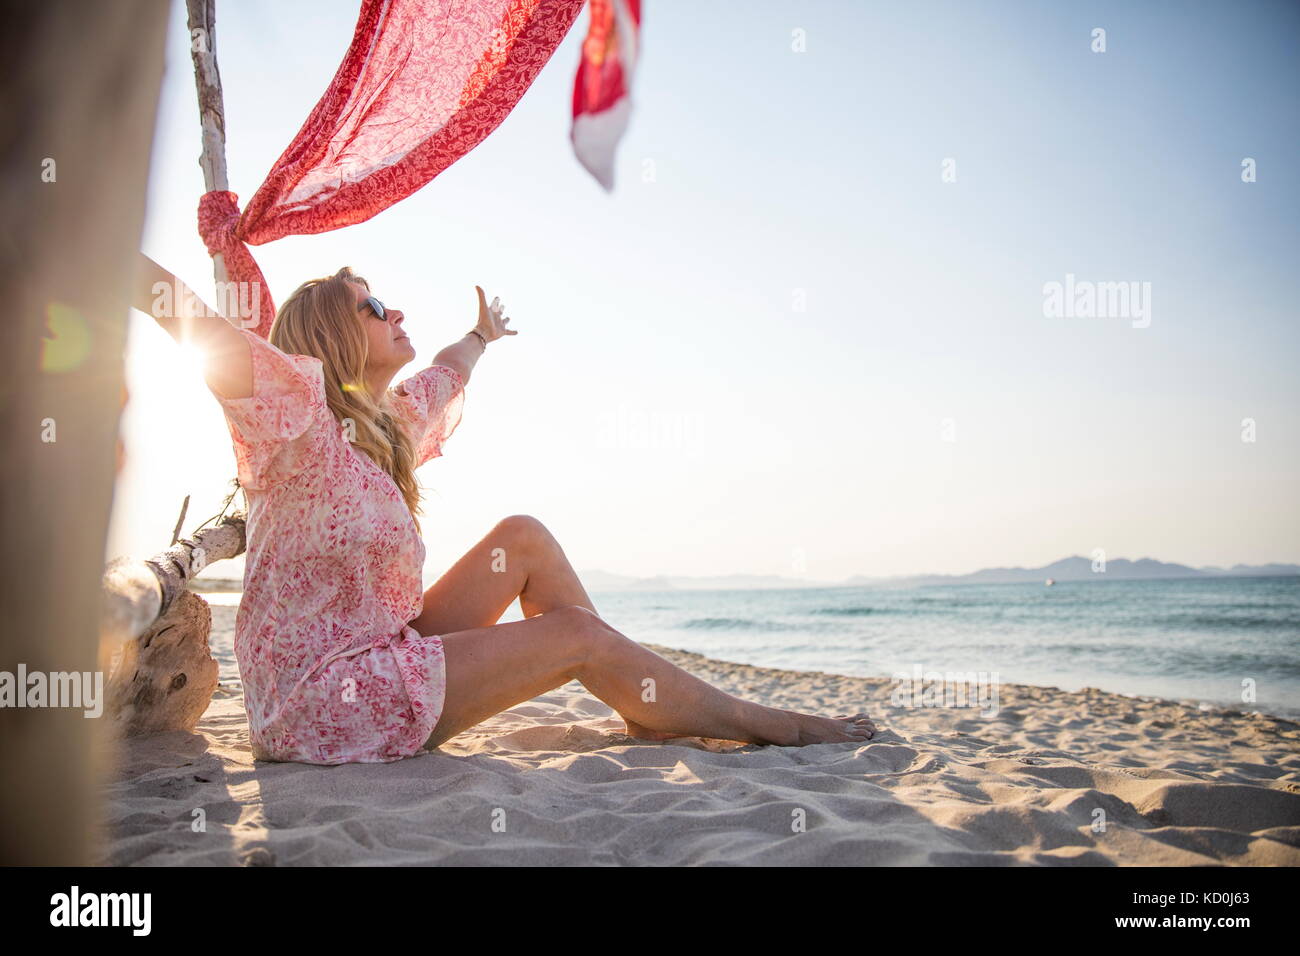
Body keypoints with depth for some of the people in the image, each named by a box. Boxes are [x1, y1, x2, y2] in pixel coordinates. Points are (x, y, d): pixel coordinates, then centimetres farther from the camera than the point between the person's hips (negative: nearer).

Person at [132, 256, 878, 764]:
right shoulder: (299, 411, -16)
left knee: (524, 538, 4)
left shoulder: (388, 422, 9)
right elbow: (186, 318, -31)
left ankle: (650, 713, 5)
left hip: (380, 658, 9)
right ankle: (763, 725, 4)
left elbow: (447, 373, 32)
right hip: (323, 699, -9)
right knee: (578, 637, -11)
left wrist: (481, 335, 51)